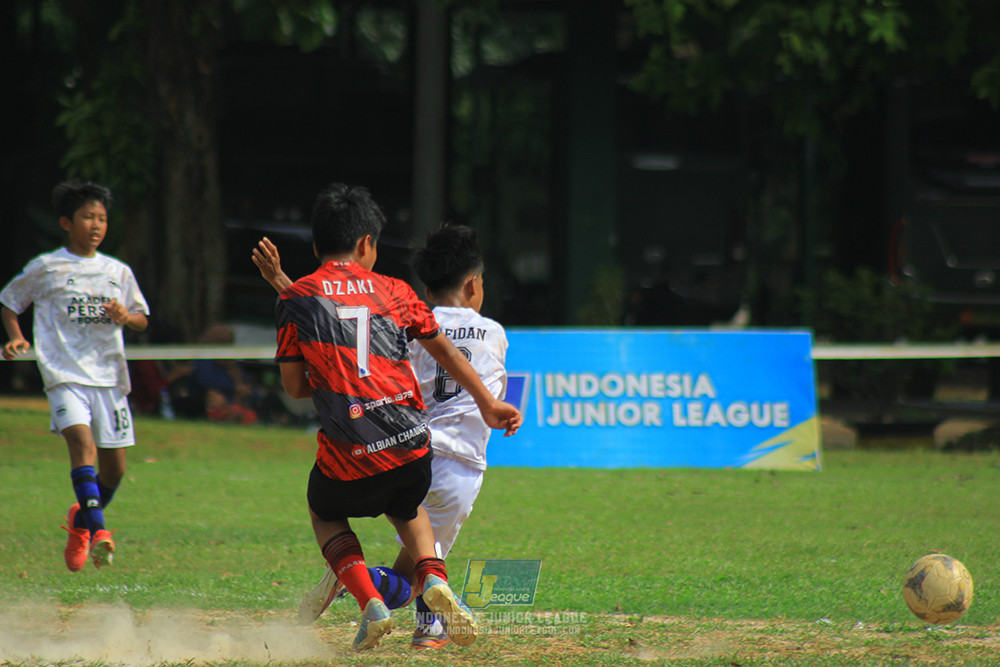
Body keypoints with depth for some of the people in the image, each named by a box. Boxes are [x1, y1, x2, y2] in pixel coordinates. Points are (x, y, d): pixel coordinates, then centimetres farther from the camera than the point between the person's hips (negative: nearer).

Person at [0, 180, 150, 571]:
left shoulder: (118, 272, 14)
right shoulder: (45, 268, 5)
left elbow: (142, 319, 20)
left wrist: (126, 317, -3)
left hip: (109, 376, 4)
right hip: (65, 374, -4)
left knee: (114, 468, 4)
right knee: (82, 441, -27)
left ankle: (80, 523, 30)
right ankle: (98, 532, -33)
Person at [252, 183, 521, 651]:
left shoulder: (294, 298, 5)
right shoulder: (394, 291, 12)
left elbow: (295, 387, 5)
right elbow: (444, 352, 21)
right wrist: (488, 403, 33)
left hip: (349, 457, -2)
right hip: (411, 447, 2)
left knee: (325, 515, 30)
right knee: (406, 507, 35)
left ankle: (370, 603, 5)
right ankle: (433, 579, 4)